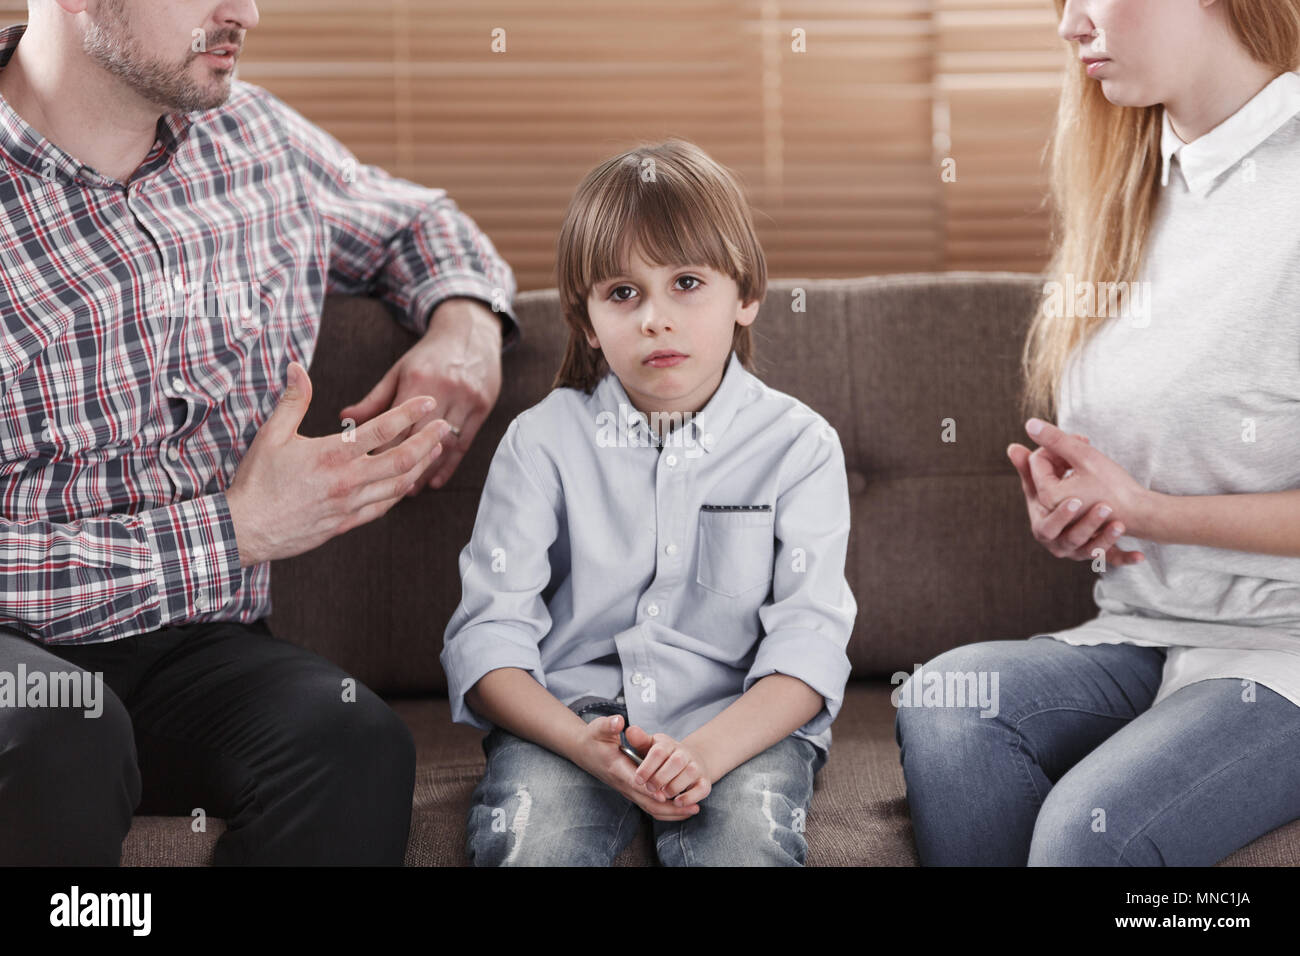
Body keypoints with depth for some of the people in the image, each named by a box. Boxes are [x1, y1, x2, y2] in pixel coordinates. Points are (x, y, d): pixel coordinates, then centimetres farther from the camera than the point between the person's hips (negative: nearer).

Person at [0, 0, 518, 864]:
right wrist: (233, 531, -19)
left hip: (191, 647, 3)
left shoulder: (256, 139, 6)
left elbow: (414, 221, 28)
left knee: (354, 742, -30)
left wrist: (466, 323, 3)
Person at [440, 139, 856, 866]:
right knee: (528, 835, -29)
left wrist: (704, 754, -23)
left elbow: (808, 641, -4)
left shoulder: (799, 445, 4)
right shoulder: (543, 441, 5)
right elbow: (488, 632, -2)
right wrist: (585, 744, -21)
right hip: (567, 716, 1)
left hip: (741, 721, 0)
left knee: (750, 832, -31)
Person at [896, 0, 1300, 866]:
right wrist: (1061, 505, 3)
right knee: (946, 701, -24)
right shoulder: (1133, 192, 14)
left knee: (1094, 820, -31)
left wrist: (1146, 508, -13)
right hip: (1146, 634, 6)